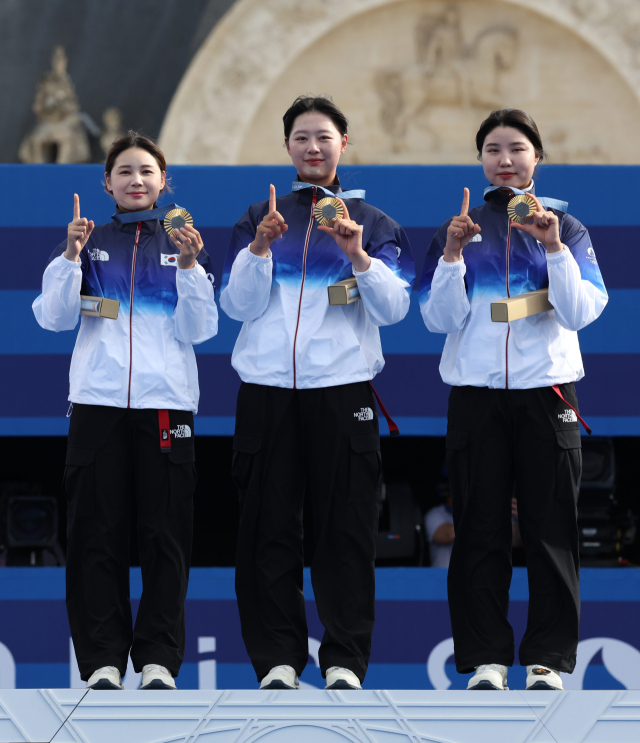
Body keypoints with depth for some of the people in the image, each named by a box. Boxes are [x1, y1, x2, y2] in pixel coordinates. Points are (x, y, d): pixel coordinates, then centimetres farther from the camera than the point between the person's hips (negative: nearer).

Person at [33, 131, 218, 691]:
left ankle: (159, 659, 0)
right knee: (97, 535, -3)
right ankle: (103, 660, -1)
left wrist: (189, 265, -9)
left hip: (166, 399, 0)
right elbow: (54, 317, 2)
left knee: (165, 535, -4)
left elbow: (200, 330, 3)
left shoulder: (182, 242, 13)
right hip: (98, 401, 0)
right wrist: (71, 256, -10)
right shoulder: (90, 241, 13)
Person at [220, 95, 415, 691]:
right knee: (269, 529, -1)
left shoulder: (372, 222, 11)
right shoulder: (259, 217, 14)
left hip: (343, 387, -1)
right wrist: (260, 248, -11)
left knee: (346, 526, -4)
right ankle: (277, 659, 3)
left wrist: (358, 255, -16)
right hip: (268, 389, 1)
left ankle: (344, 660, 0)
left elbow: (393, 308, -1)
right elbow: (238, 305, 4)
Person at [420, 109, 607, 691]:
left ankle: (549, 659, 2)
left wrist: (553, 246, -16)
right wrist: (452, 254, -11)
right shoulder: (461, 228, 10)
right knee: (481, 533, -1)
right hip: (477, 395, 1)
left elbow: (581, 312, -5)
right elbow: (440, 319, 2)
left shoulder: (564, 225, 8)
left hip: (546, 392, -1)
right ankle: (487, 658, 3)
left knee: (551, 532, -2)